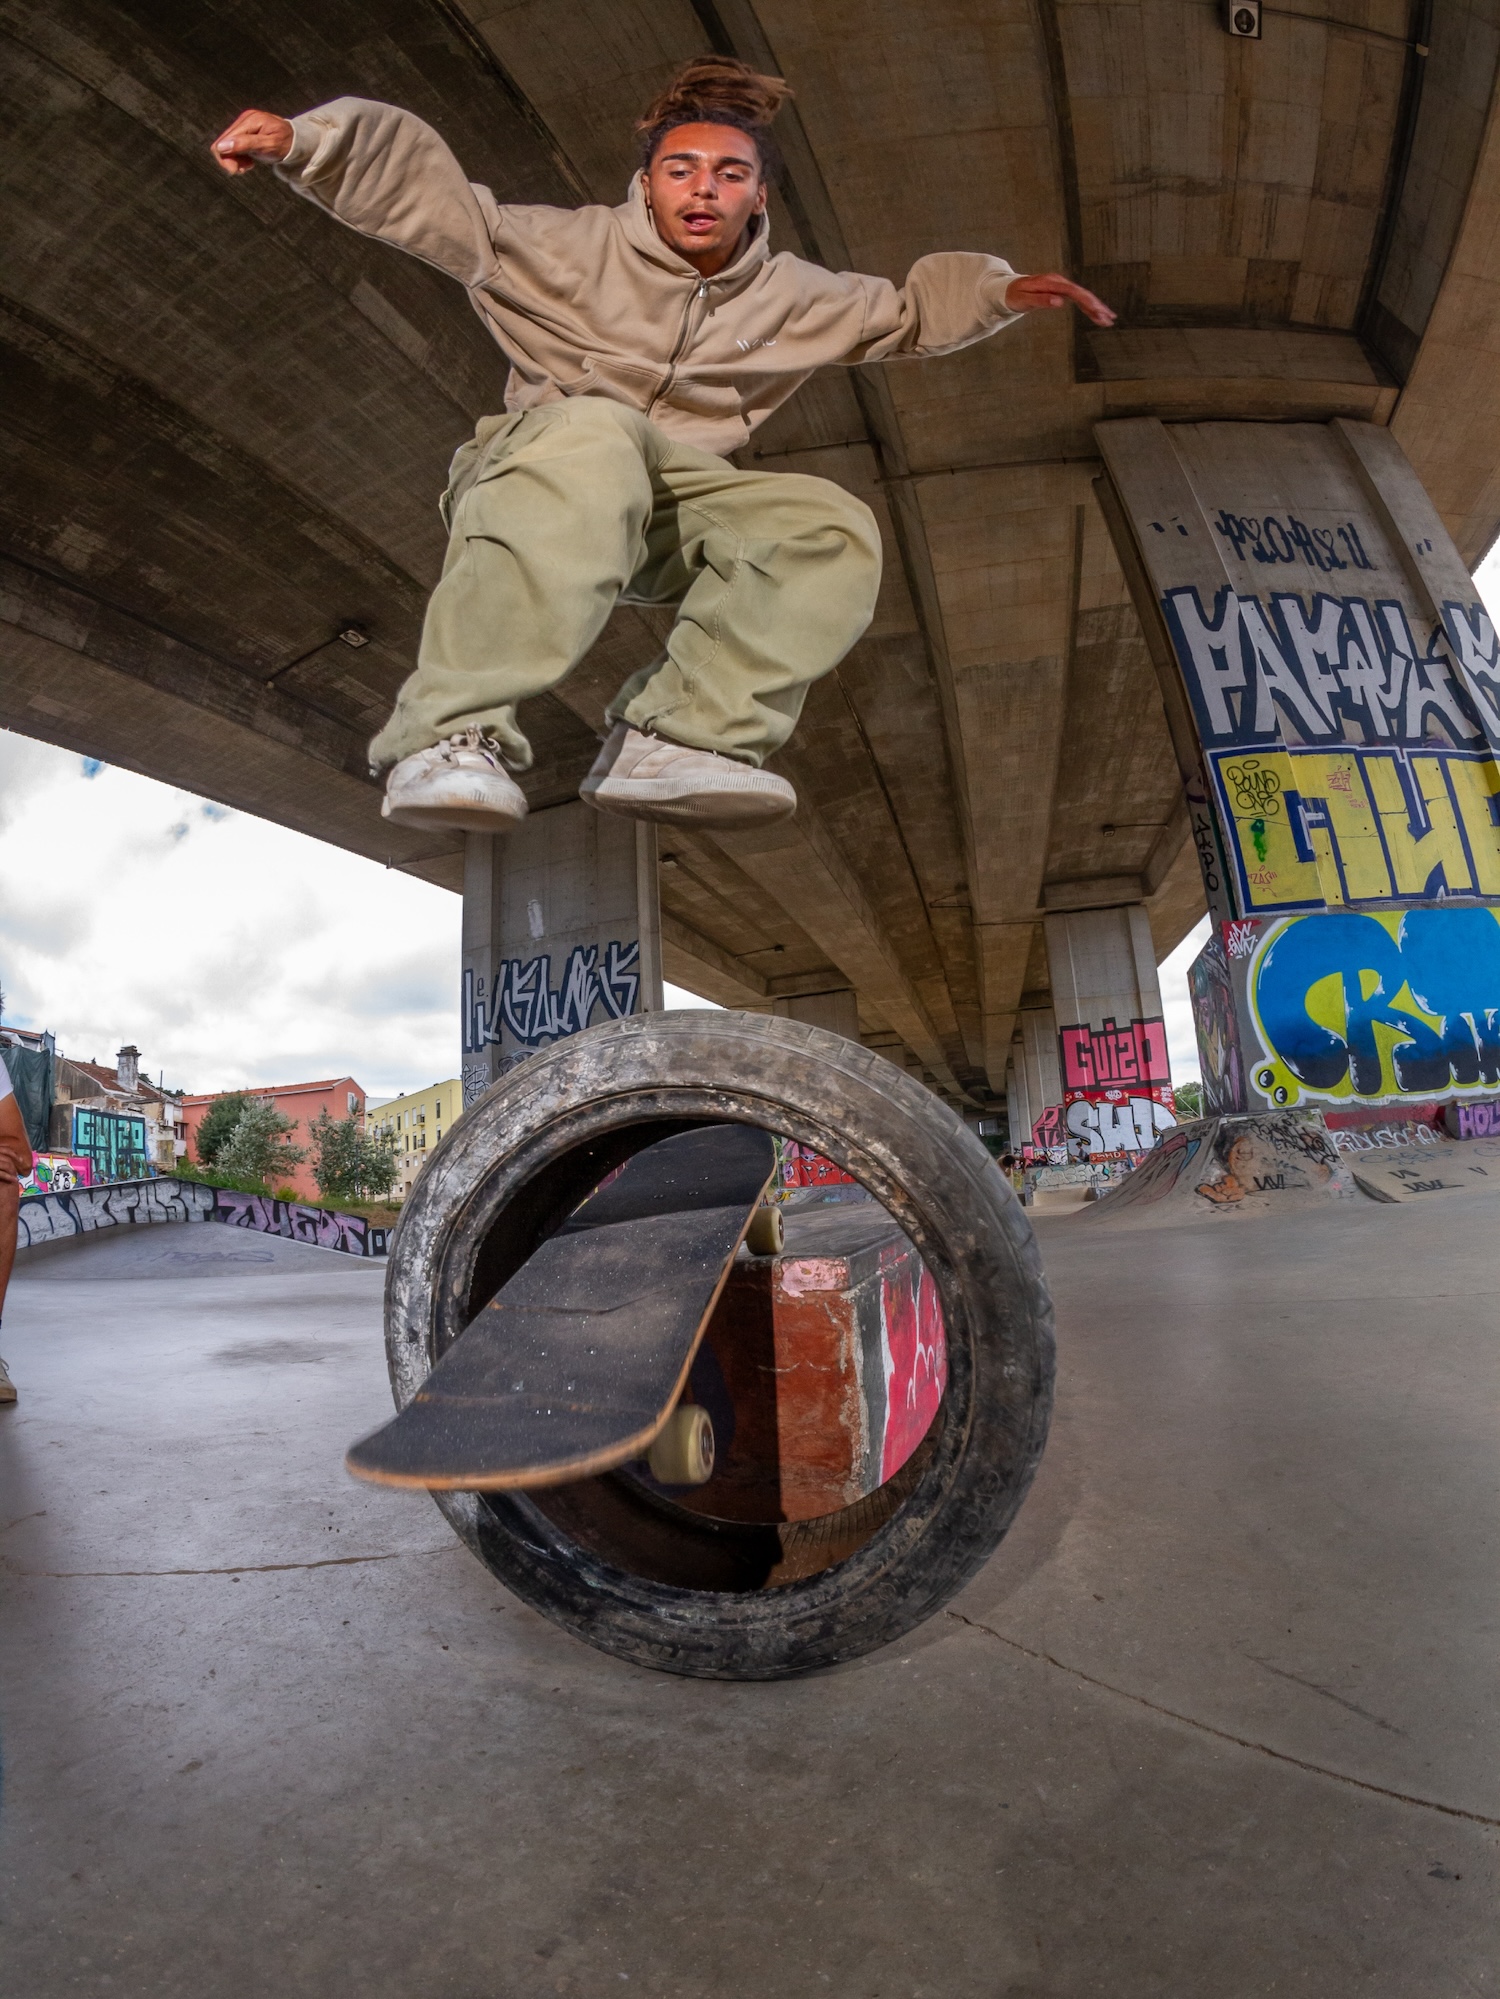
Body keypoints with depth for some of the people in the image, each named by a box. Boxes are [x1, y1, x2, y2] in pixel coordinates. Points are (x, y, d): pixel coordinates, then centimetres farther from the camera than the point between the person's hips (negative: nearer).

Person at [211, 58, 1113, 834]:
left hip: (670, 506, 4)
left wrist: (1003, 290, 17)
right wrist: (301, 139, -14)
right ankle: (455, 736, -48)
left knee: (834, 528, -20)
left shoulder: (790, 296, 16)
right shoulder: (573, 246, 4)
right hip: (533, 470, -4)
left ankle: (675, 739, -38)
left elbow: (909, 309, 29)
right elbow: (423, 193, 0)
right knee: (594, 434, -41)